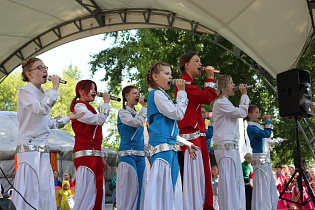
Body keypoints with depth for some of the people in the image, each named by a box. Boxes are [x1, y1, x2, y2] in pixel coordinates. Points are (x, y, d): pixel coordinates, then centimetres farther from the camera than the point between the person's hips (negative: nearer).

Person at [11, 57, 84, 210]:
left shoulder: (43, 94, 18)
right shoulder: (25, 91, -6)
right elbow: (42, 109, -24)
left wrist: (68, 117, 26)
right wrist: (55, 88, -15)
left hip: (43, 151, 8)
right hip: (29, 149, -8)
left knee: (45, 193, 6)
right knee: (30, 192, -9)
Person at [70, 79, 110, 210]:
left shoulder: (88, 108, 25)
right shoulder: (79, 107, -3)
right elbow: (99, 120, -18)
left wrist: (101, 158, 21)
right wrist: (106, 102, -5)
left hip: (94, 155, 9)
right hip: (85, 154, -9)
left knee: (98, 193, 4)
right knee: (87, 193, -13)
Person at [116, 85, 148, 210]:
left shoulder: (137, 114, 20)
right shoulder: (123, 113, -2)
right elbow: (138, 123, -18)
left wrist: (148, 153, 17)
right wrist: (144, 106, -9)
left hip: (140, 156, 7)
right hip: (127, 155, -7)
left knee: (140, 189, 5)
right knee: (130, 189, -10)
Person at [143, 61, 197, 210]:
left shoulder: (161, 95, 24)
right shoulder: (157, 94, -7)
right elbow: (178, 114, -13)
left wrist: (185, 143, 23)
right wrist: (181, 92, -4)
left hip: (170, 149, 10)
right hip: (162, 148, -10)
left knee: (171, 189, 8)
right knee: (162, 190, -13)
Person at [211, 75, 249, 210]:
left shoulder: (225, 103, 24)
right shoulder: (220, 103, -9)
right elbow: (242, 113, -11)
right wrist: (244, 95, -3)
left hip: (232, 147, 11)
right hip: (225, 147, -11)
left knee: (237, 182, 9)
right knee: (229, 182, -12)